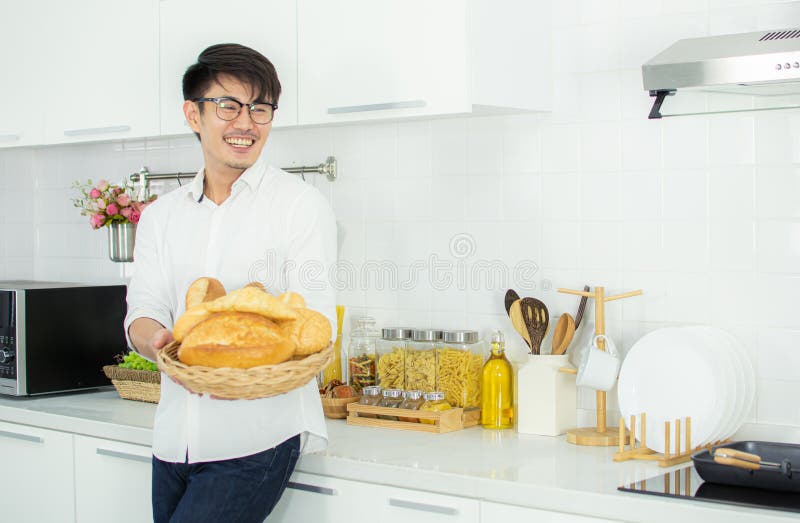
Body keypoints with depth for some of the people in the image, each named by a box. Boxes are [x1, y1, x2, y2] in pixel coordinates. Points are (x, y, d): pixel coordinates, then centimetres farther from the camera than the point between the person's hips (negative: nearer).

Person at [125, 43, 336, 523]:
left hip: (256, 441, -5)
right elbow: (142, 313, 4)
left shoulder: (301, 204, -2)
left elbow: (317, 321, -9)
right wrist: (162, 342, -21)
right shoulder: (161, 215, 13)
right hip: (173, 441, 5)